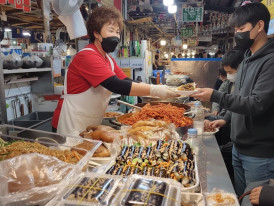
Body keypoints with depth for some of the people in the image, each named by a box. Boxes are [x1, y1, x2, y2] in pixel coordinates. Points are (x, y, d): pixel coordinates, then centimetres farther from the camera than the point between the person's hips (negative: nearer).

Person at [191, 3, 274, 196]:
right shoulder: (247, 59, 10)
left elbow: (257, 104, -25)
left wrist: (215, 96, -26)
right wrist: (227, 118, 12)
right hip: (238, 147, 8)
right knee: (239, 198, 20)